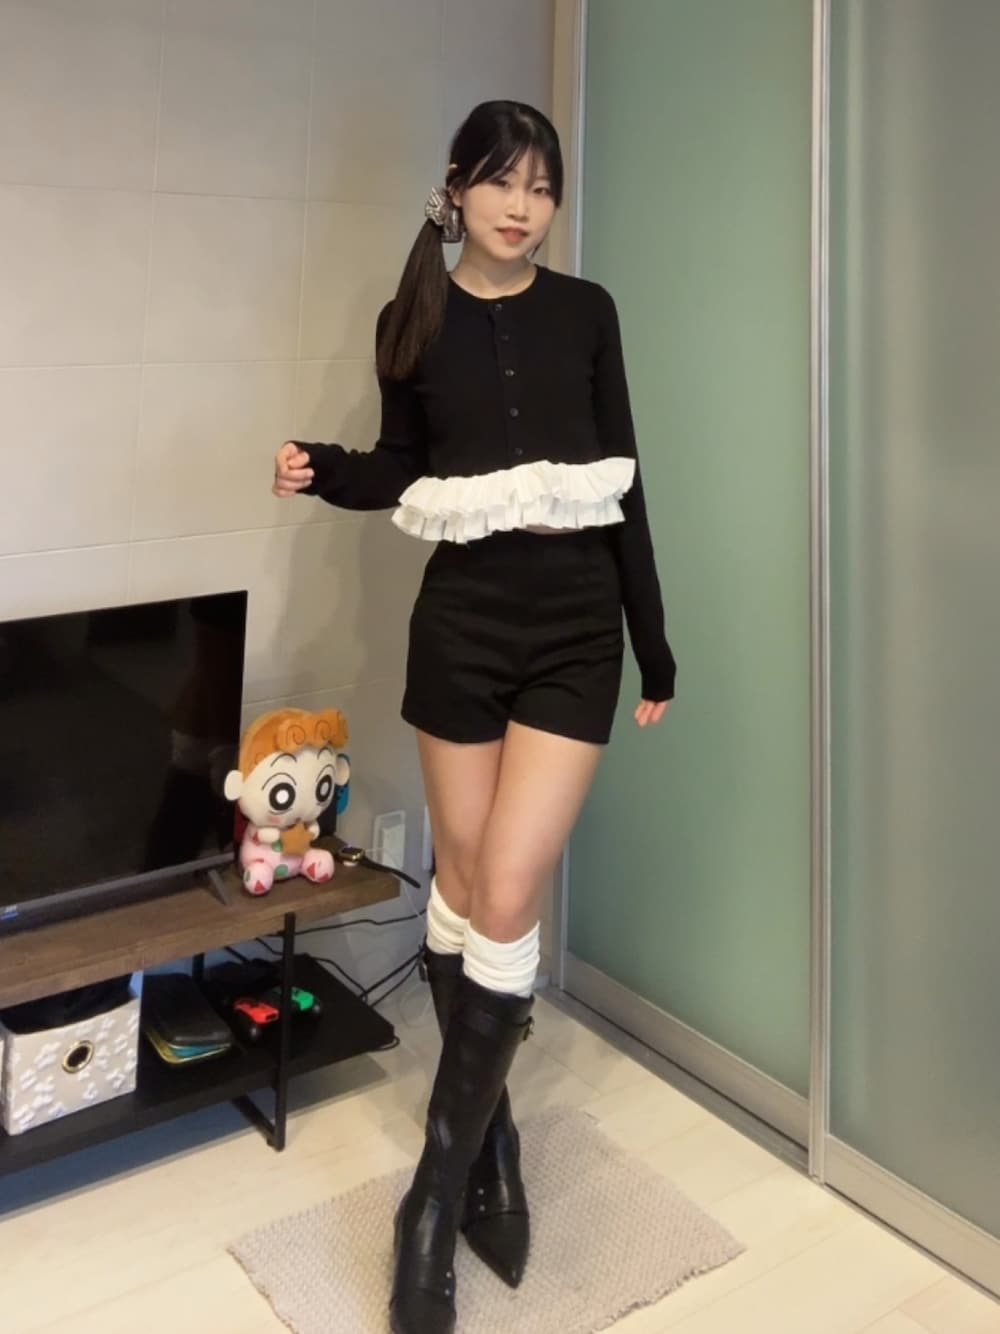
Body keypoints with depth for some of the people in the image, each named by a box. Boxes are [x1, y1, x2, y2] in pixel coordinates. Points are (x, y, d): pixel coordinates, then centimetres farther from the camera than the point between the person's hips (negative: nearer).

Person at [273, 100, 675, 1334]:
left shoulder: (585, 312, 5)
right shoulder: (415, 320, 5)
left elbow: (623, 486, 5)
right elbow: (403, 473, 12)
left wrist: (654, 647, 5)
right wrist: (324, 470, -9)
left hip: (575, 622, -1)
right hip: (462, 618, 1)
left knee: (506, 902, -8)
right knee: (460, 888, 7)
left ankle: (436, 1191, 6)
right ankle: (491, 1149, 27)